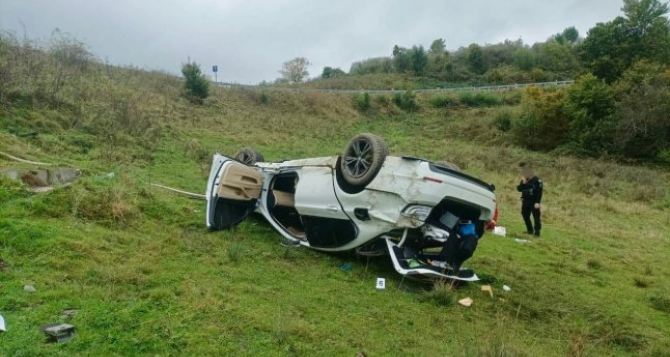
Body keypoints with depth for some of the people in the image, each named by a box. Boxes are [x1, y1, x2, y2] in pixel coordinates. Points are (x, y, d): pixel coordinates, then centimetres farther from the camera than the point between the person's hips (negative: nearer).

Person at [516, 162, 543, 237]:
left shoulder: (537, 180, -10)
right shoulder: (524, 180, 9)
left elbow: (539, 192, -13)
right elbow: (519, 189, 4)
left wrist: (537, 202, -18)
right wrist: (523, 183, -12)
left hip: (534, 202, -7)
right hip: (525, 202, 7)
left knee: (536, 217, -7)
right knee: (525, 216, 13)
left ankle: (537, 232, -5)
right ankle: (530, 230, 27)